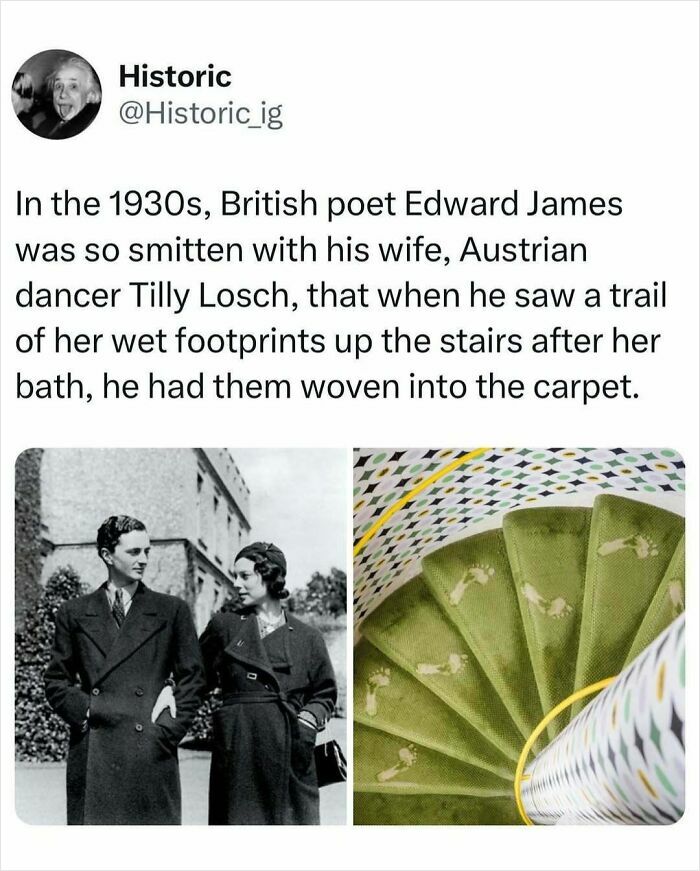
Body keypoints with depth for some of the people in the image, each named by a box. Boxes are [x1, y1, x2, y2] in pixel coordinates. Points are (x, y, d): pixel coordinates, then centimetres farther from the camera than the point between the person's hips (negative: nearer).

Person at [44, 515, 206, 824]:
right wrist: (83, 713, -3)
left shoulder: (172, 610, 10)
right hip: (92, 755, 1)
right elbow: (56, 681, 13)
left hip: (152, 751, -1)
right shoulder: (74, 613, 12)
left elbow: (192, 679, 9)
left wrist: (168, 729, -2)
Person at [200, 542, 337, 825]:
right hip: (238, 750, 0)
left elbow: (325, 693, 14)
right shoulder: (224, 626, 9)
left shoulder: (307, 637, 9)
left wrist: (308, 722, -2)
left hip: (289, 750, 1)